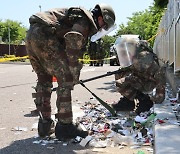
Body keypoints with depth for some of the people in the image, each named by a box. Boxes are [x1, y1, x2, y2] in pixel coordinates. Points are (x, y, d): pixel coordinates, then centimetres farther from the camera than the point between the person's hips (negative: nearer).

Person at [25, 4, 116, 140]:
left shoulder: (78, 15, 29)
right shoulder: (85, 19, -1)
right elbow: (73, 42, -16)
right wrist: (74, 72, -11)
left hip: (31, 36, 10)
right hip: (44, 36, -10)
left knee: (44, 81, 17)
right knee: (66, 79, -4)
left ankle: (44, 125, 23)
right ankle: (65, 127, -1)